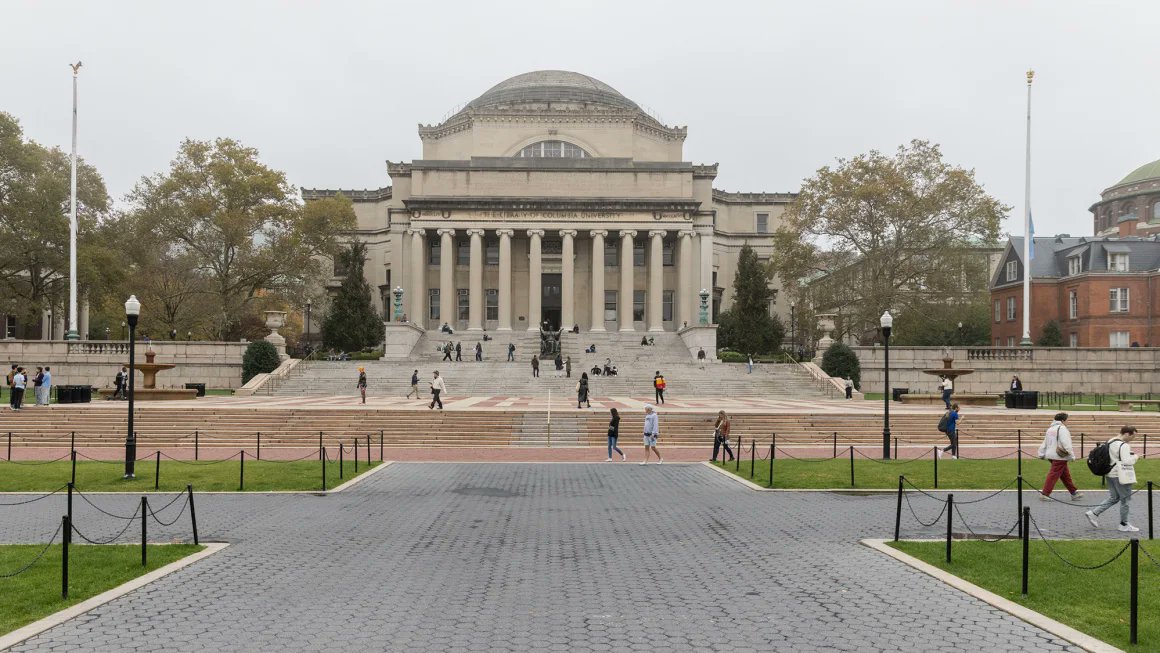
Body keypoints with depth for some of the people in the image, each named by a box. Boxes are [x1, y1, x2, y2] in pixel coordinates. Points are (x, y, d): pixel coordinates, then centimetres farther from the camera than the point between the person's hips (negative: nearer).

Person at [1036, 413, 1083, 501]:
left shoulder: (1050, 429, 17)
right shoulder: (1062, 428, -11)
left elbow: (1044, 444, 20)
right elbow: (1066, 444, -18)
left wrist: (1042, 454, 23)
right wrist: (1072, 456, -15)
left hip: (1051, 455, 10)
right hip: (1059, 457, -10)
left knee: (1066, 474, 16)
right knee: (1054, 475, -8)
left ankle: (1074, 492, 23)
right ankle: (1045, 493, -9)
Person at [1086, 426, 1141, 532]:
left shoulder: (1110, 442, 9)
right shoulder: (1123, 446, -20)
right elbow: (1127, 461, -25)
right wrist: (1135, 457, -7)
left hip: (1111, 474, 9)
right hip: (1121, 476, -9)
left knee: (1113, 498, 18)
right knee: (1125, 500, 4)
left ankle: (1094, 513, 10)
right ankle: (1124, 525, 13)